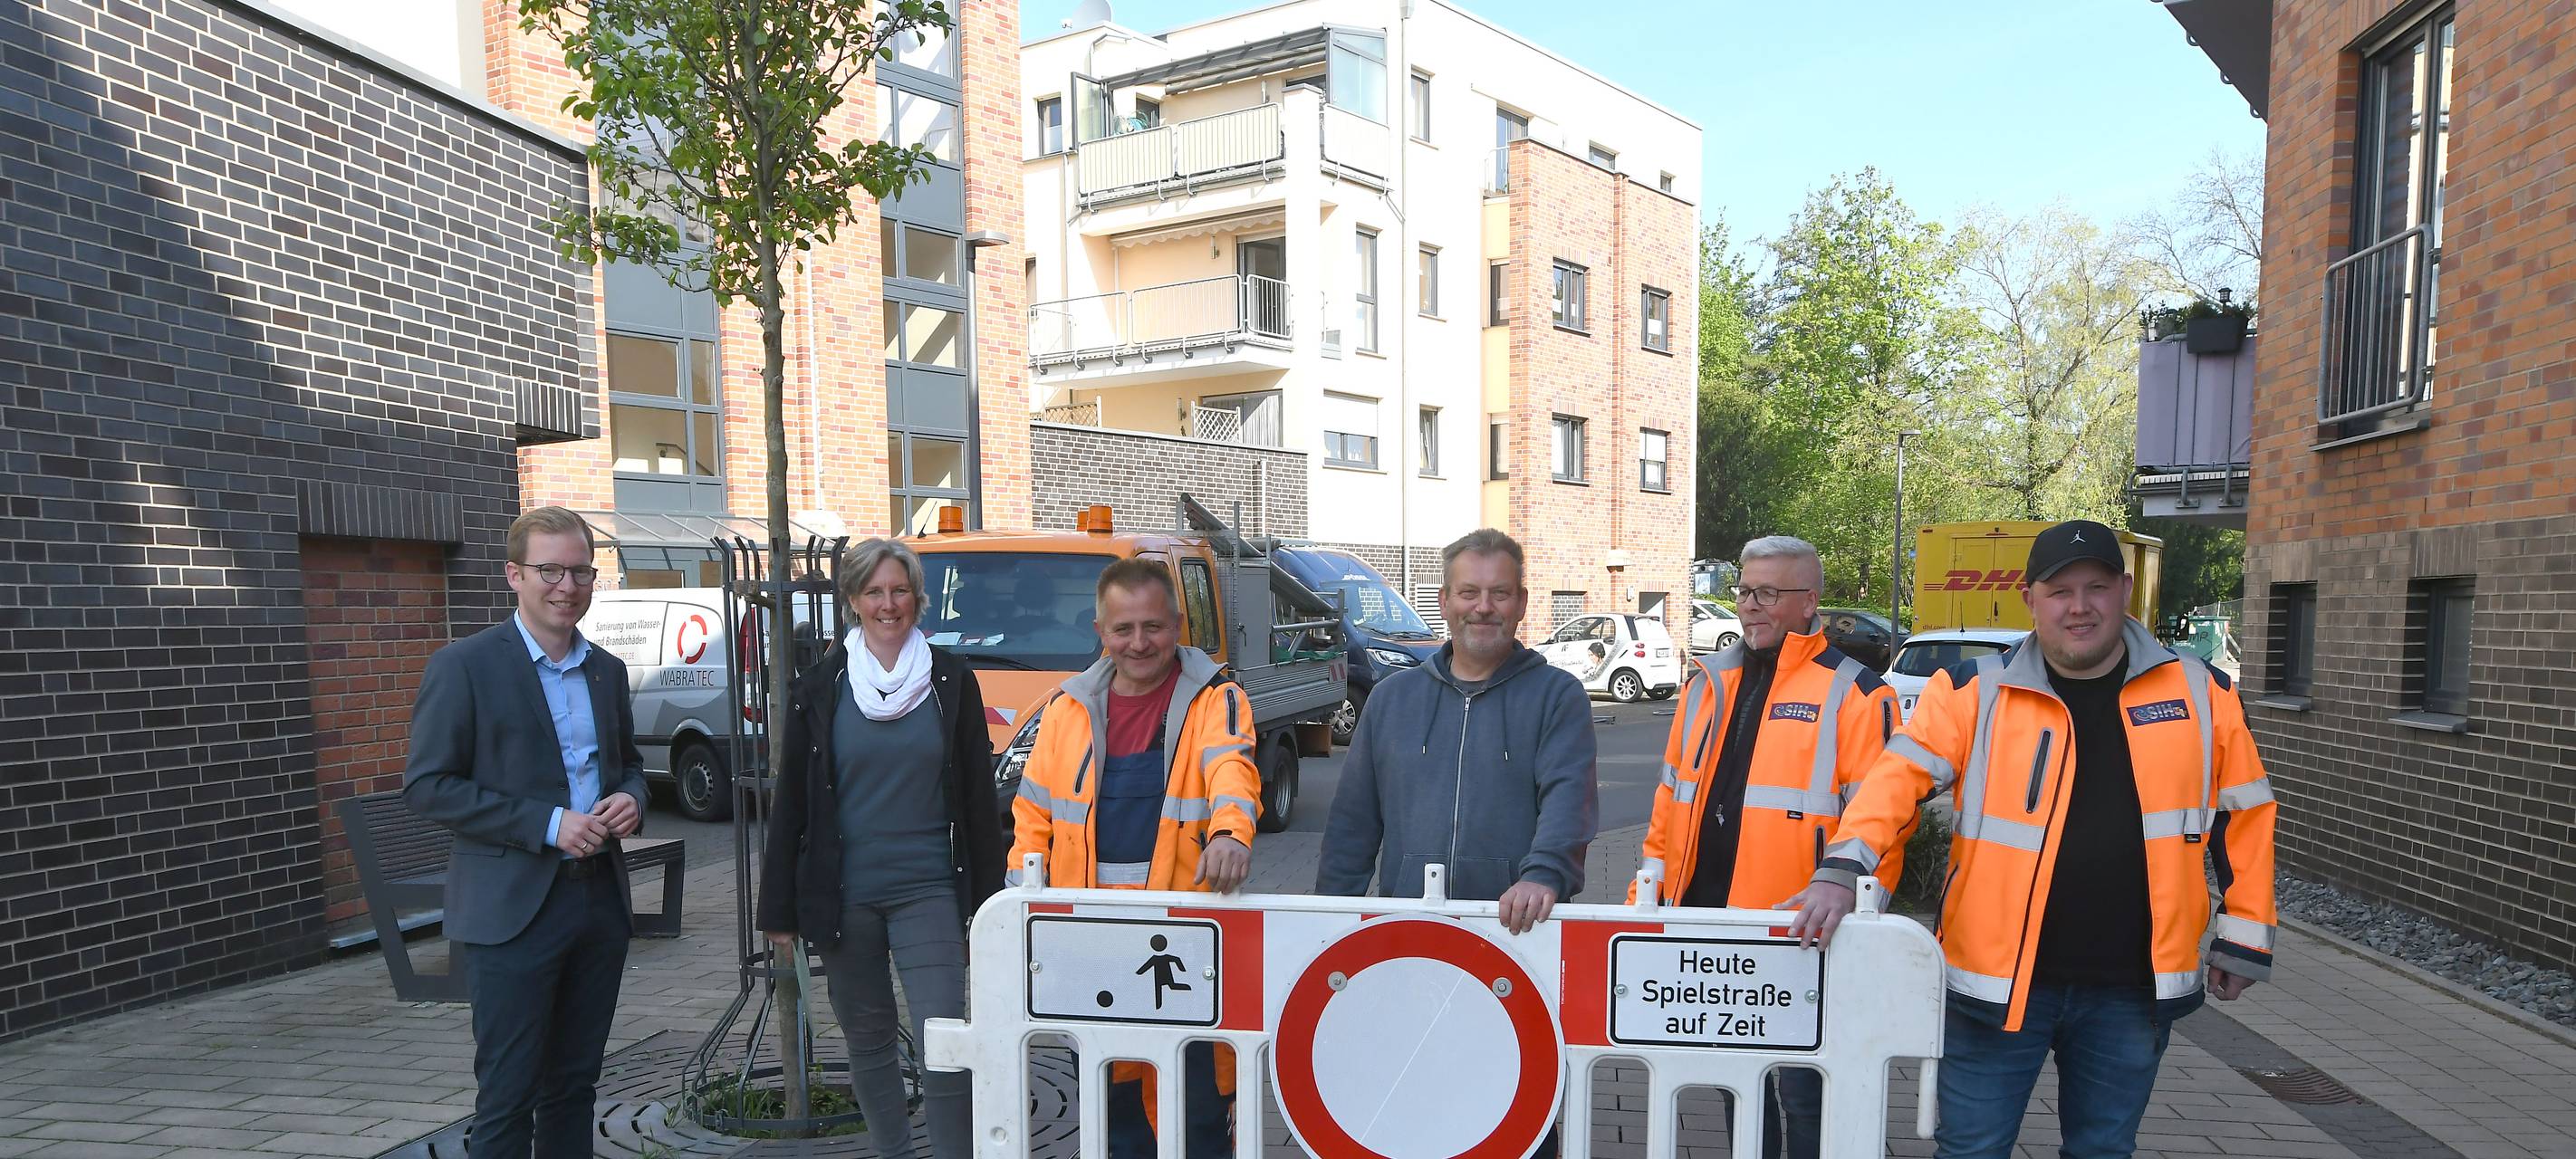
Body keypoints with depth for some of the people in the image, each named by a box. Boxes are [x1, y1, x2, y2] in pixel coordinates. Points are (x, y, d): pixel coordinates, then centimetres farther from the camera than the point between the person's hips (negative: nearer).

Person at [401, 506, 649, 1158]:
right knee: (508, 1095, 1)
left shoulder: (607, 670, 11)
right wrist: (547, 824, -19)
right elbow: (426, 786, -10)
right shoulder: (464, 666, -7)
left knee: (573, 1086, 14)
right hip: (513, 909, -5)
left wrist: (631, 799, -2)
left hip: (600, 902, 6)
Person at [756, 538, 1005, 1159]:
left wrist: (987, 899, 2)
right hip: (843, 894, 2)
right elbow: (790, 805, 5)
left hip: (929, 891, -1)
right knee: (868, 1040, 13)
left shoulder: (950, 681, 1)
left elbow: (979, 798, 4)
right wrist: (780, 909, 3)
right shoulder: (820, 688, 1)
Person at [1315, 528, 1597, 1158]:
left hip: (1520, 936, -3)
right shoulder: (1395, 696, 10)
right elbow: (1353, 817, 11)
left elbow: (1569, 794, -14)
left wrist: (1543, 873, -32)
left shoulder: (1556, 695, 1)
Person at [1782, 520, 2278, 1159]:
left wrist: (2242, 936, 11)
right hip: (1998, 982, -2)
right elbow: (1899, 778, -11)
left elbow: (2243, 813, 10)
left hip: (2133, 993, 2)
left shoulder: (2199, 694, 2)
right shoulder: (1975, 693, -5)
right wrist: (1843, 869, -26)